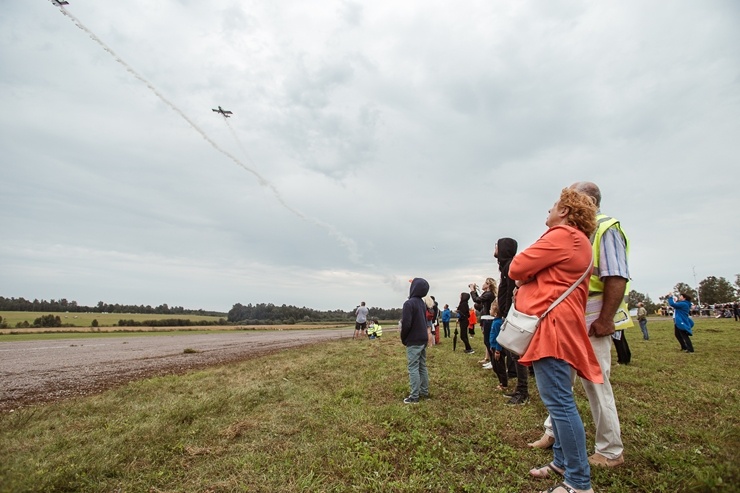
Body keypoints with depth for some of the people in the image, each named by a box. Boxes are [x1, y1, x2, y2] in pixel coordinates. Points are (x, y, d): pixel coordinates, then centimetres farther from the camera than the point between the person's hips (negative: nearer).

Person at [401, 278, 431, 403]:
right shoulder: (422, 303, 9)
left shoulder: (409, 303, -18)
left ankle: (414, 396, 3)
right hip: (423, 339, 8)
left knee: (413, 368, -2)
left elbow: (406, 324, -21)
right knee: (422, 367, 16)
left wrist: (403, 339, -6)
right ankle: (424, 392, 24)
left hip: (413, 341, -8)